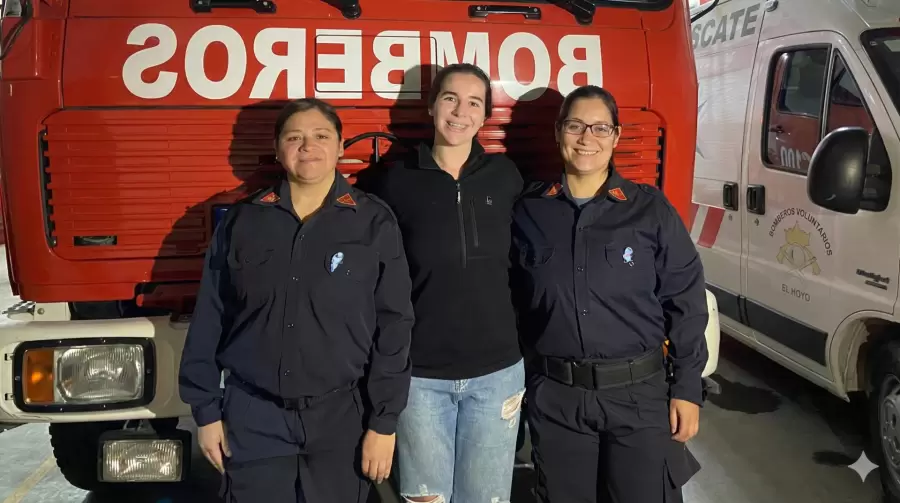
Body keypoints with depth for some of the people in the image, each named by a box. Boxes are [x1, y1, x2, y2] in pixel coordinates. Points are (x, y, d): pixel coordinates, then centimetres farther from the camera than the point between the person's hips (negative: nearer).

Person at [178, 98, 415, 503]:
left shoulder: (374, 223, -3)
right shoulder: (241, 221, 2)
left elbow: (393, 325, -5)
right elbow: (209, 321, 5)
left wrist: (383, 422, -7)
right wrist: (206, 410, 4)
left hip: (341, 418, -1)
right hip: (252, 418, 1)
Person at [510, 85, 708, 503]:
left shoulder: (650, 209, -2)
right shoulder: (529, 211, 3)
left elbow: (685, 301, -1)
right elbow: (513, 300, 9)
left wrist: (687, 387, -3)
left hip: (639, 393, -1)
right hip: (554, 397, 2)